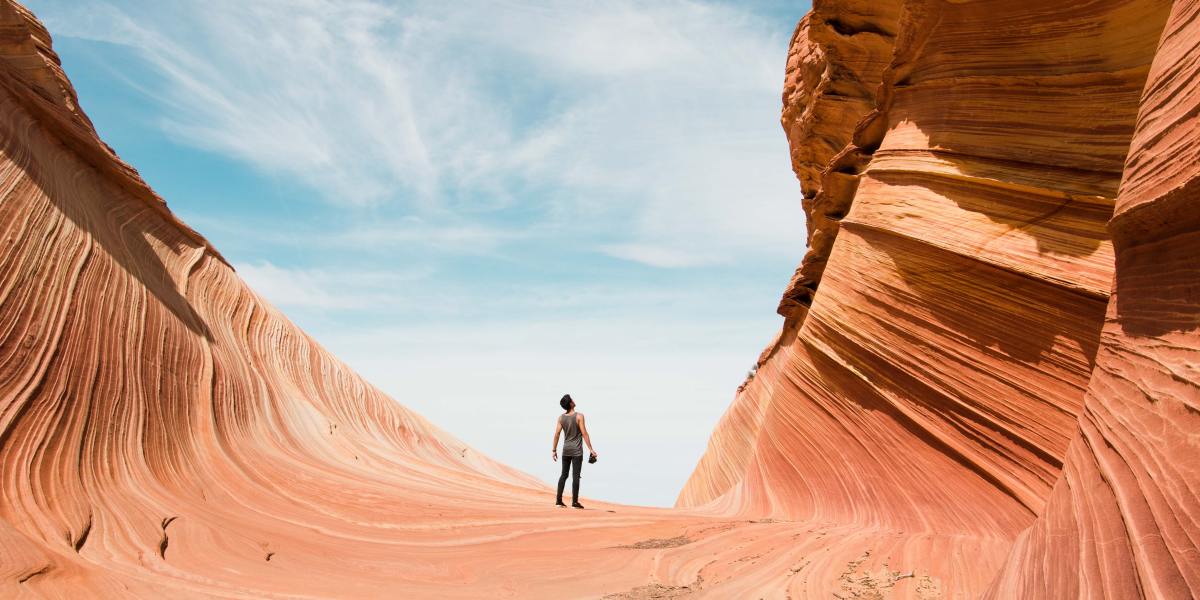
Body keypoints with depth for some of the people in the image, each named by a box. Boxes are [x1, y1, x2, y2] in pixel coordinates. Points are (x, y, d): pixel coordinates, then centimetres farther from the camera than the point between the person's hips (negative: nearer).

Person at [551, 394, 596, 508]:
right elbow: (584, 433, -14)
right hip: (577, 451, -4)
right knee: (575, 476, -1)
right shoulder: (579, 416, -12)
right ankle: (575, 502, -1)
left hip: (566, 450, 5)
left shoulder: (561, 417, 1)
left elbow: (556, 434, 0)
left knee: (564, 475, 13)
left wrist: (554, 450, 7)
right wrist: (591, 449, -11)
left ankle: (558, 500, 11)